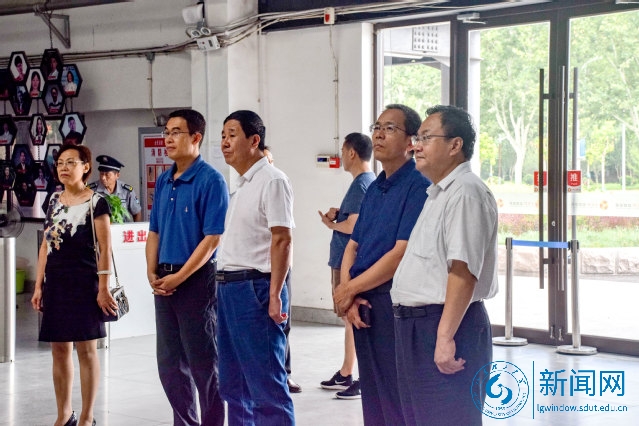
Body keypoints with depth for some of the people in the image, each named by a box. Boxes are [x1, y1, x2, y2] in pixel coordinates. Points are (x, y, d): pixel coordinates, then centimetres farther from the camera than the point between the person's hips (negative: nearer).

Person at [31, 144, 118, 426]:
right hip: (55, 283, 6)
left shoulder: (96, 203, -6)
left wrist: (103, 288, -14)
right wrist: (38, 286, 10)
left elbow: (105, 249, -9)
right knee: (59, 350, 9)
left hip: (84, 283, -6)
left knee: (85, 349, -1)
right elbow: (46, 246, 14)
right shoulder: (54, 201, 12)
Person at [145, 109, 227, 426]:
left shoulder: (210, 180, -11)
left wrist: (179, 277, -15)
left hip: (196, 279, -7)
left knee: (202, 363, 1)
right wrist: (152, 273, 1)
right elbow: (154, 231, 15)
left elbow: (213, 237, -16)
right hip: (164, 283, 7)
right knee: (169, 364, 12)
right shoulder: (163, 181, 11)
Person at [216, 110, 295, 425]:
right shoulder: (243, 185, 17)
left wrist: (275, 295, -21)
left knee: (266, 385, -5)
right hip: (229, 288, 10)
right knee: (233, 384, 15)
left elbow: (282, 239, -17)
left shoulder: (271, 180, -10)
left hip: (255, 288, -10)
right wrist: (225, 285, 15)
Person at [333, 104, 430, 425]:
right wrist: (348, 294, -5)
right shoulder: (374, 189, 14)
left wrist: (350, 290, -10)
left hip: (395, 303, -8)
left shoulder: (418, 187, -13)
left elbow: (401, 254, -19)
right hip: (363, 304, 8)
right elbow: (352, 246, 13)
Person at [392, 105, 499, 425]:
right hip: (417, 325, 10)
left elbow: (463, 270, -24)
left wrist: (445, 336, -28)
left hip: (444, 327, -10)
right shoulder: (438, 193, 17)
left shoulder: (465, 192, -16)